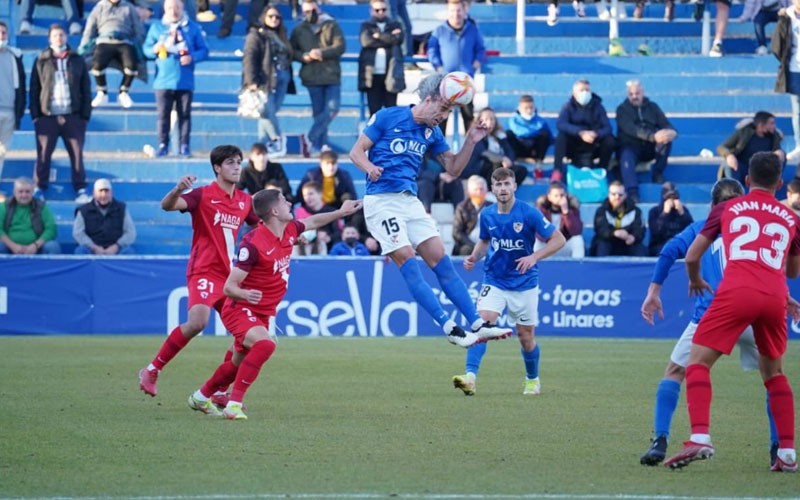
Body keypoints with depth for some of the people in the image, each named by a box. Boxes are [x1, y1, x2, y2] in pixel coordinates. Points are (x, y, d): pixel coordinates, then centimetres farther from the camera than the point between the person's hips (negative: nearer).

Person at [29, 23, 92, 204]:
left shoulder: (77, 61, 11)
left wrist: (85, 115, 1)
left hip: (73, 117, 1)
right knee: (43, 155, -2)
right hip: (47, 117, 0)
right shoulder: (41, 62, 8)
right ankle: (39, 189, 3)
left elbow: (86, 90, 9)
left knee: (77, 155, -1)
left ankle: (81, 190, 2)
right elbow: (34, 90, 7)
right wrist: (35, 115, -2)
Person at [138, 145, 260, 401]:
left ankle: (219, 390, 12)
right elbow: (167, 205, -22)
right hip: (204, 271, -7)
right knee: (197, 322, -27)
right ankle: (152, 371, -13)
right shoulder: (203, 195, -7)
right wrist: (178, 189, -43)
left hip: (229, 275, 7)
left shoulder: (244, 200, 12)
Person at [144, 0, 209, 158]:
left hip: (185, 81, 0)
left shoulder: (193, 28, 6)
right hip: (163, 81, 0)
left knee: (184, 114, 1)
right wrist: (154, 50, -15)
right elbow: (146, 48, 8)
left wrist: (192, 57, -15)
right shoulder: (156, 28, 9)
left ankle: (184, 145, 6)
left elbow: (204, 50, 5)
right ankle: (163, 144, 3)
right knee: (163, 114, -2)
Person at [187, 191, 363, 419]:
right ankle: (234, 404, -30)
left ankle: (201, 397, 41)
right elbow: (229, 287, -25)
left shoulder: (289, 230, -2)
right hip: (241, 309, -9)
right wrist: (244, 294, -46)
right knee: (265, 344, -33)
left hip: (263, 313, 9)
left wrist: (341, 212, 27)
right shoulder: (253, 243, -26)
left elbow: (312, 222, 24)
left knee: (239, 363, 19)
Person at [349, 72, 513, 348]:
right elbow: (356, 151, -4)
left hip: (410, 201, 6)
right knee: (407, 261, -15)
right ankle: (449, 327, -18)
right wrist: (370, 167, -25)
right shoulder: (388, 117, -5)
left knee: (440, 260, 0)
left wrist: (470, 142, 0)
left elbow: (453, 169, 15)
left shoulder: (432, 132, 12)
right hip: (381, 199, -6)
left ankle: (478, 324, -2)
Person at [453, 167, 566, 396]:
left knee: (526, 336, 6)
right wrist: (474, 257, -3)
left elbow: (558, 239, -10)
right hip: (494, 280, 2)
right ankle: (470, 376, -28)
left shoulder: (529, 213, -14)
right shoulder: (487, 215, -1)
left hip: (524, 283, -2)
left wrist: (534, 257, -23)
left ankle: (533, 380, 31)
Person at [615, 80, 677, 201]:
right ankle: (632, 193, -50)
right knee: (626, 157, -36)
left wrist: (672, 132, -26)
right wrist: (653, 136, -33)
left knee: (666, 139, -24)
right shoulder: (622, 109, 2)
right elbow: (631, 129, -17)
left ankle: (657, 173, -14)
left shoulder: (652, 107, 14)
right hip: (630, 147, -3)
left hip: (650, 148, 3)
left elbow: (666, 125, 1)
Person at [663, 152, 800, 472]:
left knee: (698, 361, 1)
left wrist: (696, 281, 38)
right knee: (774, 372, 20)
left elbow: (692, 256, 18)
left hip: (737, 291, -3)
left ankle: (700, 438, -20)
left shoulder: (727, 209, 17)